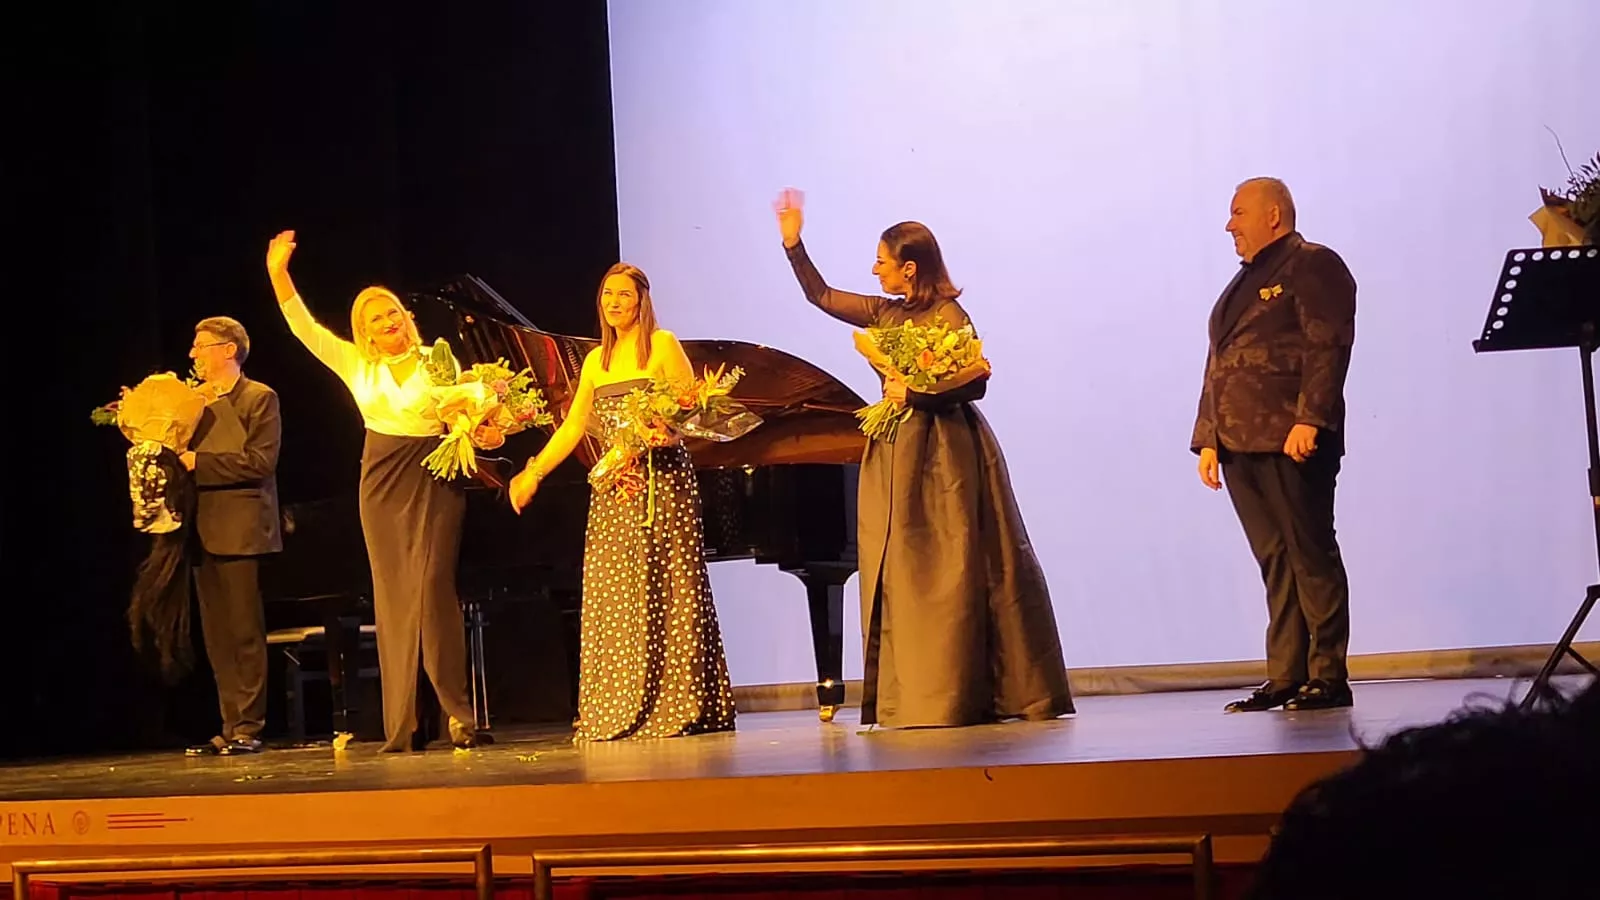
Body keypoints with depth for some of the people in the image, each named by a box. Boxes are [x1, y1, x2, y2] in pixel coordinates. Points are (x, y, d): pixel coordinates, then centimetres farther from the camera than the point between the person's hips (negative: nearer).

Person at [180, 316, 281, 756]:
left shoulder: (259, 398, -1)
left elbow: (261, 461, -13)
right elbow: (184, 455, 16)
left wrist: (198, 463, -15)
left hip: (240, 528, -6)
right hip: (203, 531, 7)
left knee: (245, 633, -4)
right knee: (217, 637, 7)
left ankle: (248, 727, 0)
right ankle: (231, 727, 11)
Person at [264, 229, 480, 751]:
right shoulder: (356, 366, 10)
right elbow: (304, 328, 8)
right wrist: (278, 274, 1)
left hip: (434, 477, -3)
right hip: (382, 481, 3)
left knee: (433, 586, -12)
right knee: (392, 595, 2)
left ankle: (458, 712, -7)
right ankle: (399, 726, 4)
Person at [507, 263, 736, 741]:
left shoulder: (662, 345, 1)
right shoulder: (596, 360, 16)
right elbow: (573, 427, 13)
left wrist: (671, 429, -25)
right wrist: (533, 473, 4)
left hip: (663, 480, -5)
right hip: (614, 486, 5)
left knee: (667, 592, -5)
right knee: (614, 598, 1)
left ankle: (680, 709, 0)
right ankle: (622, 714, 4)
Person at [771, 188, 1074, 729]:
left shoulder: (949, 316, -9)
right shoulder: (886, 314, 12)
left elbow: (975, 383, -15)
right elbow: (821, 297, 20)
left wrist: (914, 394, -21)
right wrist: (793, 243, 15)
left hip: (945, 457, -7)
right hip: (896, 458, 8)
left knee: (950, 577, -4)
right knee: (899, 579, 6)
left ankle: (959, 699, 2)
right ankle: (907, 700, 10)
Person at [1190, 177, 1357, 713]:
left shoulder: (1313, 266, -1)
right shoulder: (1245, 281, 25)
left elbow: (1328, 348, -13)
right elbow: (1218, 364, 24)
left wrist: (1309, 420, -23)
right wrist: (1208, 438, 16)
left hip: (1292, 442, -8)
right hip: (1241, 446, 8)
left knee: (1311, 557, -5)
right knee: (1274, 563, 6)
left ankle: (1328, 678, -2)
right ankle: (1285, 678, 7)